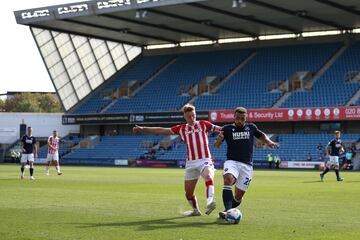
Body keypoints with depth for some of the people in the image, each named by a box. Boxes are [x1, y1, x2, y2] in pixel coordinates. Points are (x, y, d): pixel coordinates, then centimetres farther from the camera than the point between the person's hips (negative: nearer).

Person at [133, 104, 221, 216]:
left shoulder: (203, 124, 5)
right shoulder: (181, 129, 9)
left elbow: (219, 128, 0)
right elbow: (162, 130, 7)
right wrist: (142, 129, 2)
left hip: (204, 160, -4)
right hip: (191, 162, 4)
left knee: (208, 176, -36)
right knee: (188, 191, 8)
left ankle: (210, 202, -49)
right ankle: (195, 210, 31)